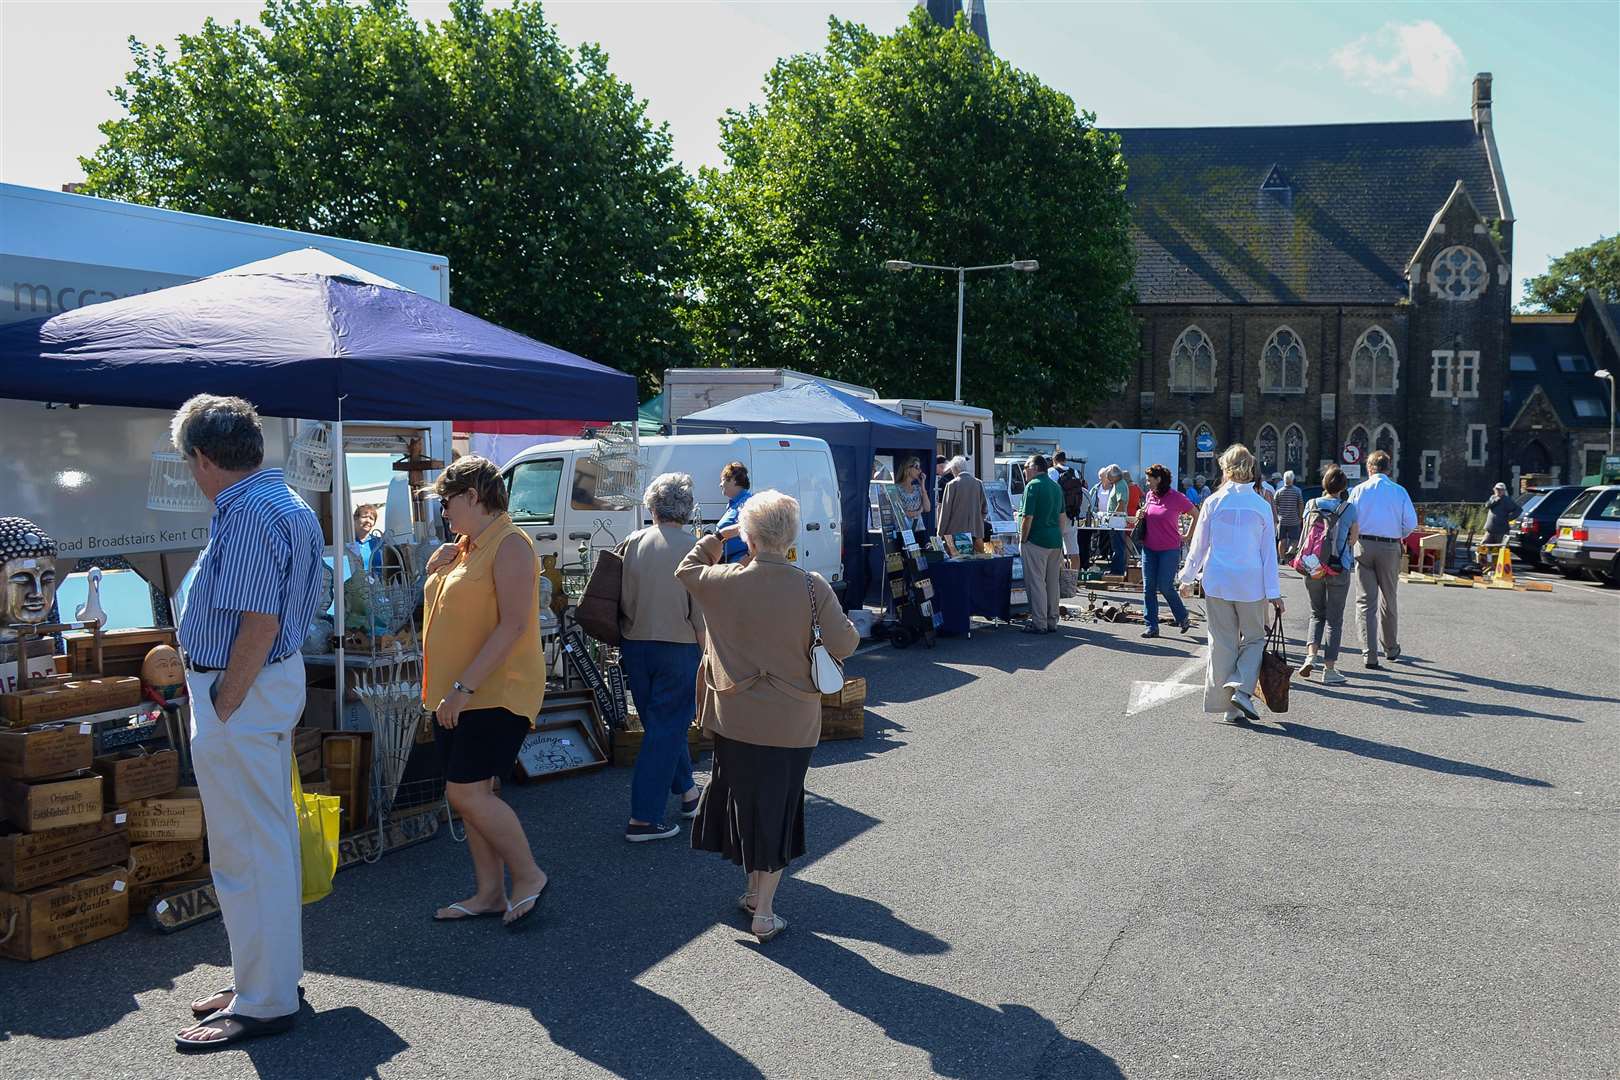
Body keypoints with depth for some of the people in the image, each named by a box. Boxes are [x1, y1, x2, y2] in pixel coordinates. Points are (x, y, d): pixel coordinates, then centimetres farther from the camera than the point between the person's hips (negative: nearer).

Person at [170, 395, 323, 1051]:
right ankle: (273, 974, 31)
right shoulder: (291, 504, 13)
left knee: (247, 849, -2)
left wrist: (224, 707, -18)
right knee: (272, 840, 19)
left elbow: (258, 623, -25)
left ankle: (263, 1003, 7)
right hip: (280, 678, 11)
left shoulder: (248, 512, -19)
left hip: (240, 689, -11)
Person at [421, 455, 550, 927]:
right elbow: (448, 612, 25)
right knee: (470, 793, 10)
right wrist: (435, 572, 6)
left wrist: (465, 686, -25)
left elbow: (513, 626, -22)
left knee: (467, 791, -11)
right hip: (457, 695, 9)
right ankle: (490, 892, 19)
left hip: (496, 693, -9)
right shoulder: (466, 547, 16)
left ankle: (528, 875, 4)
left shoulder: (509, 545, -14)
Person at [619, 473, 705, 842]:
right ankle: (644, 819, 1)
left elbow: (622, 600, 3)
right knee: (666, 730, 2)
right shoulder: (694, 548, -13)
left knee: (659, 724, 20)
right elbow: (701, 609, -12)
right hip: (677, 648, -4)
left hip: (634, 645, 4)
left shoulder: (633, 543, -2)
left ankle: (685, 791, 35)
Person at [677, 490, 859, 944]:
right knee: (778, 809, 10)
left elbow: (687, 570, 10)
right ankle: (764, 913, 16)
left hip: (737, 719, 1)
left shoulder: (725, 582, -12)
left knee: (744, 801, 20)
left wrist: (720, 535, 16)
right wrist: (848, 628, 9)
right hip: (792, 724, -1)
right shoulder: (813, 587, -16)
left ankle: (754, 890, 36)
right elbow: (843, 645, -12)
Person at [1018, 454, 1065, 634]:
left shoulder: (1033, 486, -11)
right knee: (1053, 582, 11)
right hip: (1055, 541, 8)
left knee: (1036, 582, -3)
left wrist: (1022, 540, -7)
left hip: (1036, 540, -8)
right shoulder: (1056, 487, 14)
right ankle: (1052, 622, 17)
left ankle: (1039, 624, -2)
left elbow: (1028, 517, -16)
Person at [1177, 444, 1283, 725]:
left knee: (1223, 643, 8)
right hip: (1251, 584, -1)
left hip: (1217, 582, 1)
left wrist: (1187, 577, 17)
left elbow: (1199, 545, 3)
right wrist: (1274, 592, 3)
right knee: (1254, 638, 13)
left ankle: (1228, 707, 10)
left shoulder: (1213, 503, -3)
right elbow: (1269, 552, 0)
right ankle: (1242, 690, -7)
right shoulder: (1262, 506, -2)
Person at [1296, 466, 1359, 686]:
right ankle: (1329, 669, 5)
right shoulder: (1348, 509, -8)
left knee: (1317, 613, 18)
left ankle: (1311, 654, -1)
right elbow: (1353, 539, -2)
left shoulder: (1311, 505, -1)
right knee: (1335, 619, 6)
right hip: (1339, 569, -2)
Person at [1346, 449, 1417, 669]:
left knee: (1366, 601, 2)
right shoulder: (1399, 491, -2)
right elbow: (1411, 523, -4)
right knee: (1389, 600, 16)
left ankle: (1370, 655, -5)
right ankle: (1391, 648, 30)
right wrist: (1399, 536, 15)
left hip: (1364, 546, 0)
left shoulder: (1359, 490, -1)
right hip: (1390, 548, 0)